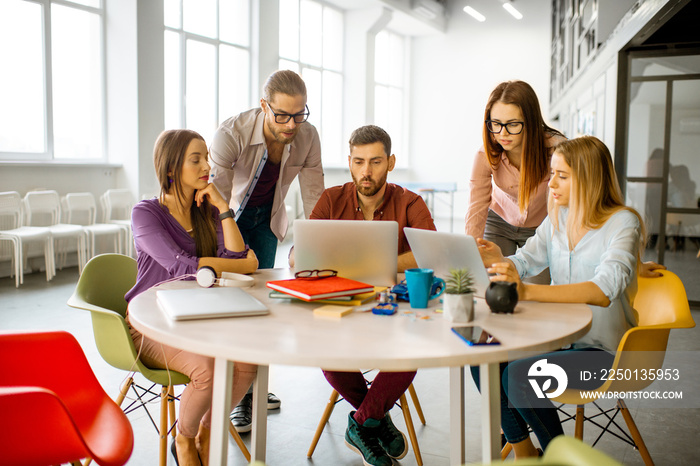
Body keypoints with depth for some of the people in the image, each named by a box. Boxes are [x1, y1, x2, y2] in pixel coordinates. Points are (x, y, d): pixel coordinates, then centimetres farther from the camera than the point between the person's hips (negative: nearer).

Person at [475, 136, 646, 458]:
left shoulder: (623, 223, -14)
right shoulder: (558, 217, 7)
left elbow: (603, 291, -30)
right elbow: (523, 263, 2)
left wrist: (527, 291, -43)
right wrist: (496, 260, -23)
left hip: (602, 350, -6)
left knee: (518, 375, -26)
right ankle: (522, 450, 7)